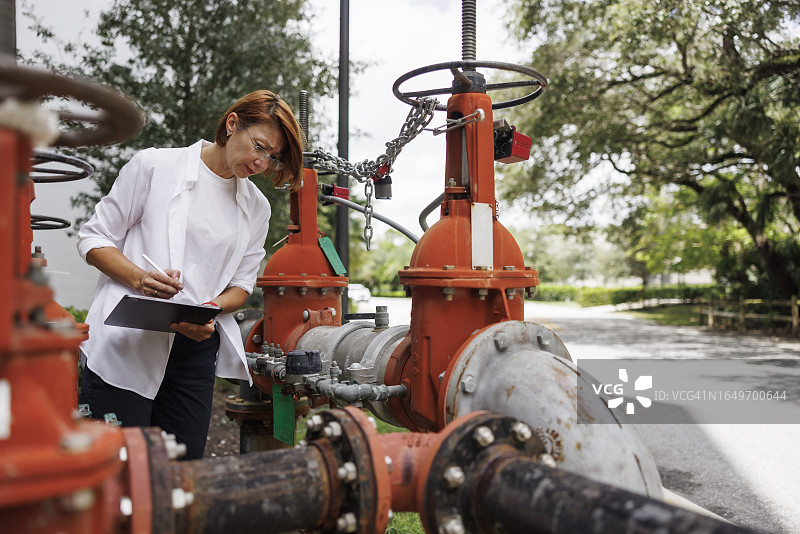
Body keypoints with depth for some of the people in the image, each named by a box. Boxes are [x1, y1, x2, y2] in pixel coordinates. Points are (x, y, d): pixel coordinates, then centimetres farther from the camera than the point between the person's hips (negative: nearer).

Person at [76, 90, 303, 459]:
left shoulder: (256, 207, 11)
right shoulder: (154, 166, 0)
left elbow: (242, 283, 13)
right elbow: (93, 237, 2)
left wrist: (210, 311, -9)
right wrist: (140, 278, -16)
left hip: (196, 351, 4)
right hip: (127, 344, -3)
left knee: (183, 468, 5)